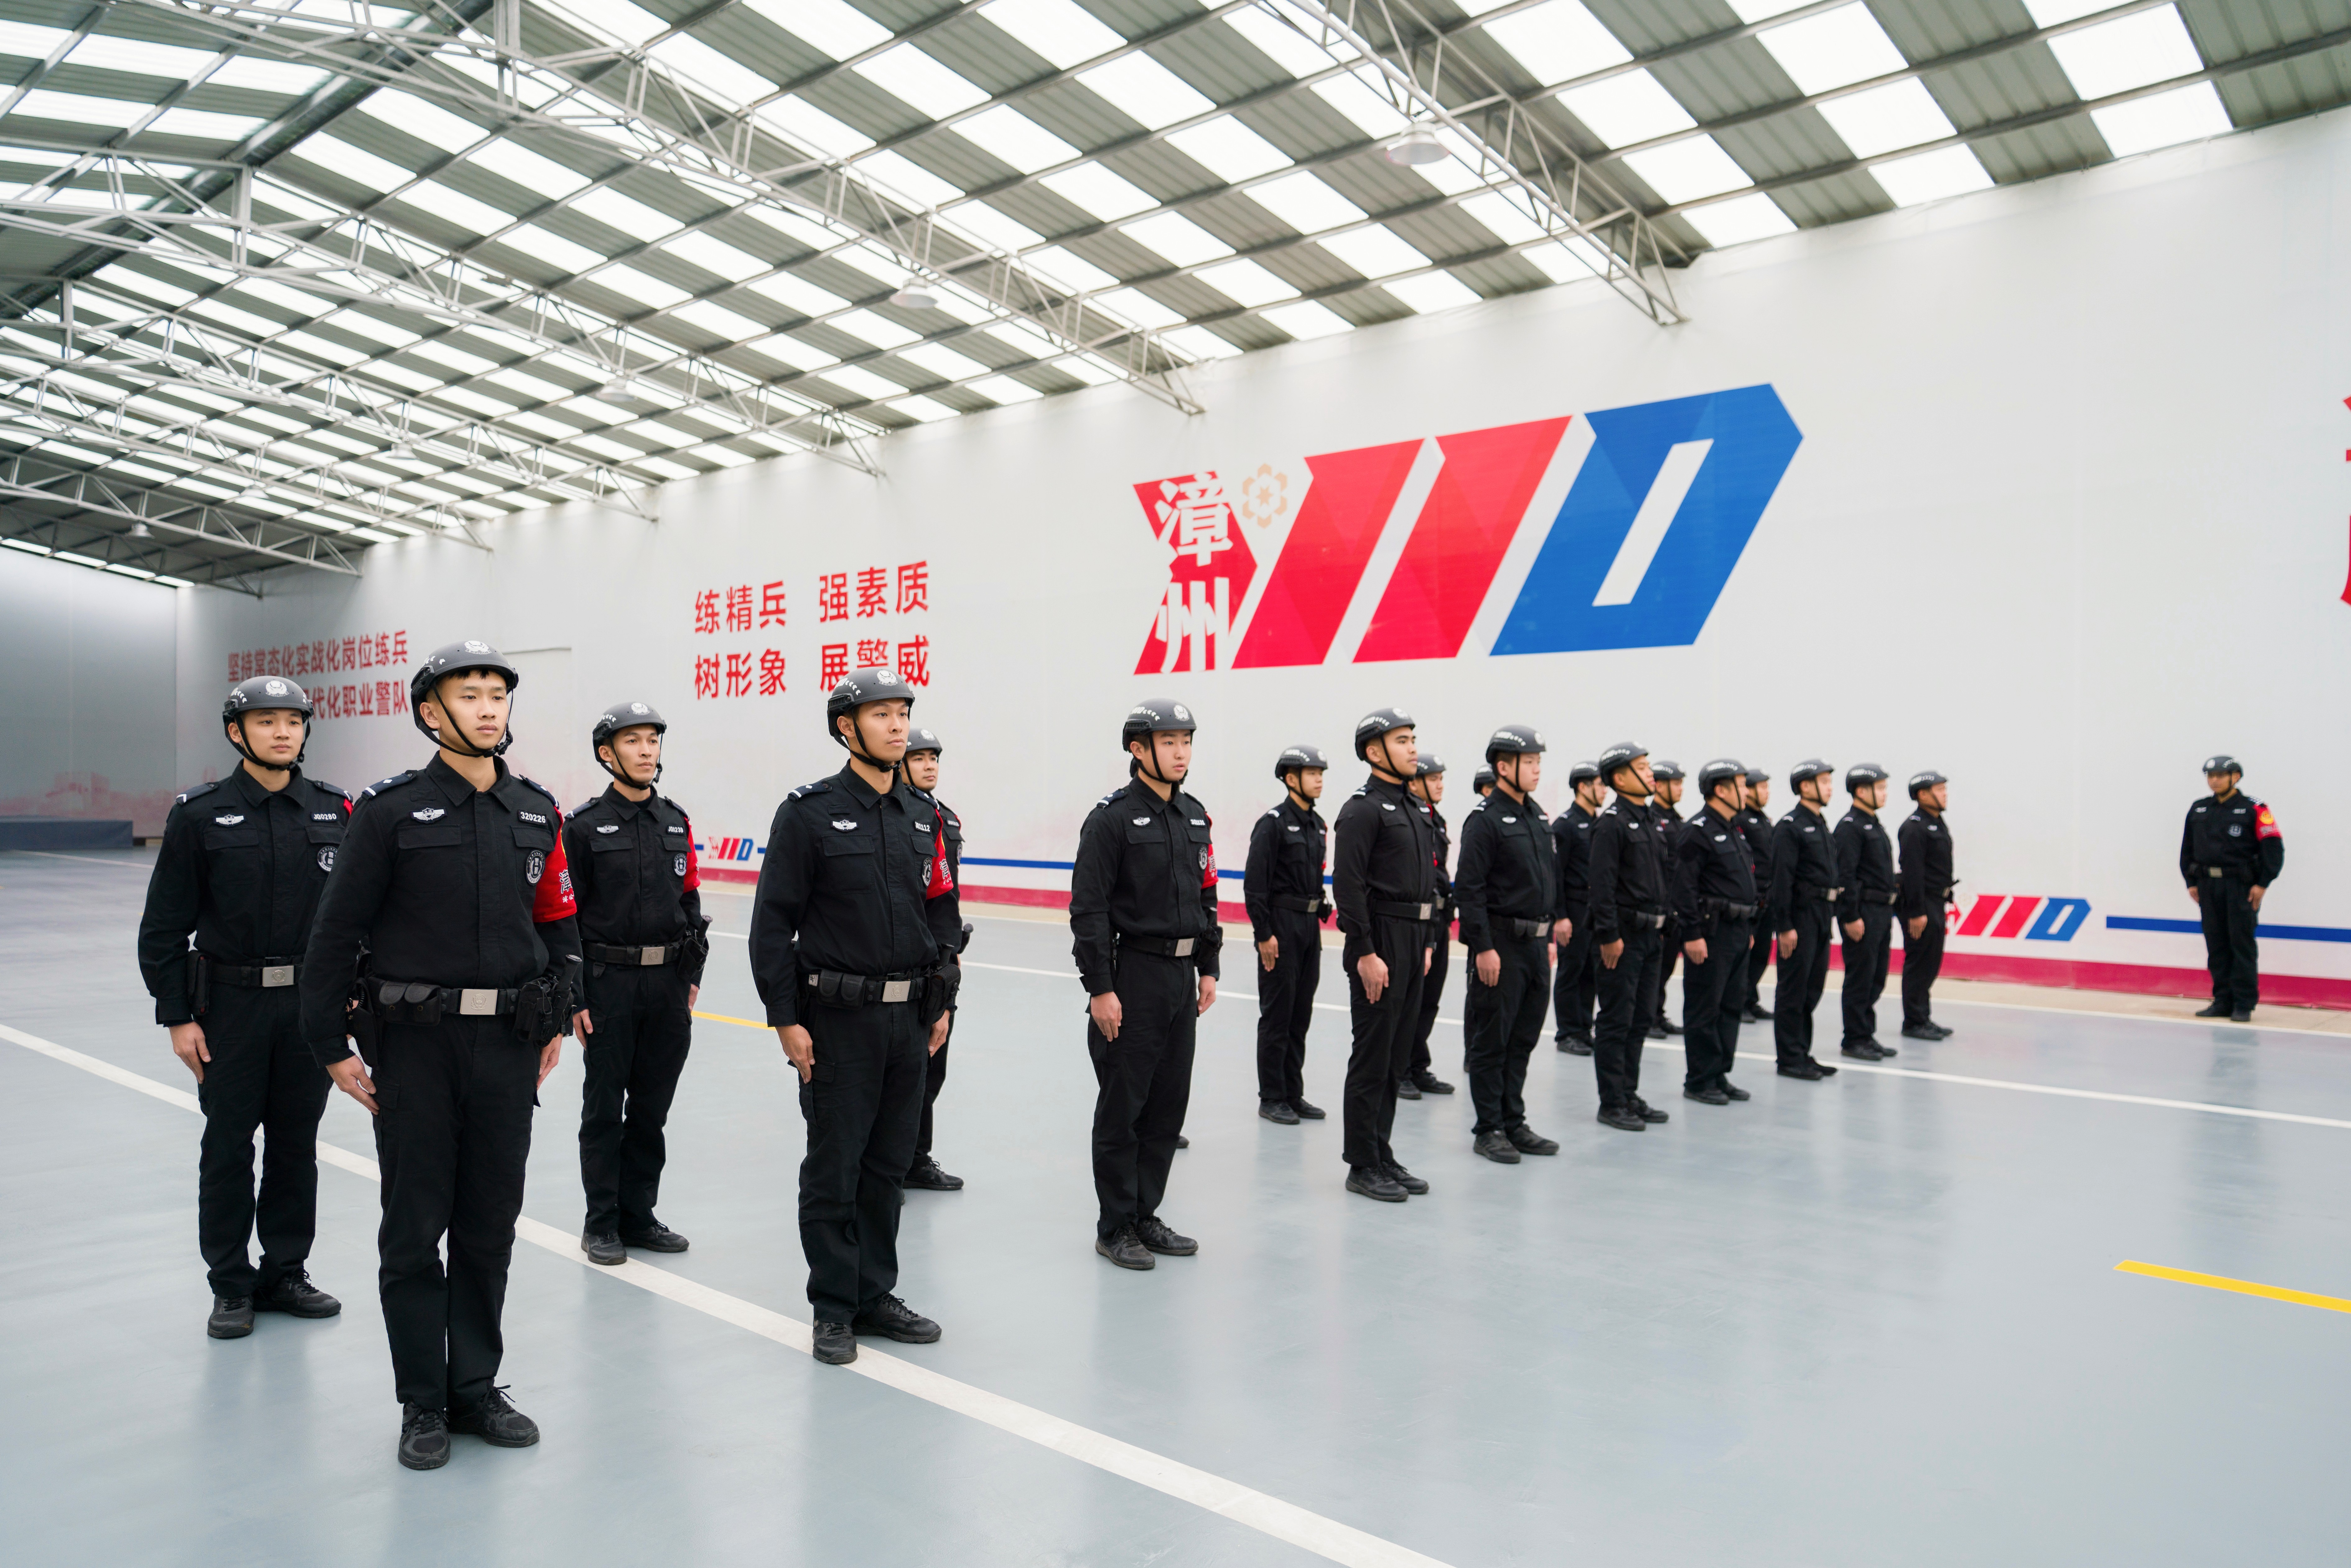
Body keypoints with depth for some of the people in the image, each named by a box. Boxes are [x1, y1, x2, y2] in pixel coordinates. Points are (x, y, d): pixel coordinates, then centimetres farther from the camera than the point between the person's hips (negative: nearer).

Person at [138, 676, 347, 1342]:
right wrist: (177, 1017, -6)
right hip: (231, 1005, -2)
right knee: (228, 1146, 6)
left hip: (311, 1004, 2)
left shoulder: (334, 811, 3)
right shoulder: (200, 815, -5)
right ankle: (231, 1286, 20)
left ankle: (285, 1273, 24)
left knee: (297, 1143, 11)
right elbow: (164, 926, -3)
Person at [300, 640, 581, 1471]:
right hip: (415, 1040, -3)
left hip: (509, 1044, 4)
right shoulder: (391, 810, -6)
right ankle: (423, 1403, 20)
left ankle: (476, 1388, 25)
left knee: (490, 1224, 11)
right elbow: (337, 930, -4)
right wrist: (331, 1044, -4)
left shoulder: (537, 811, 6)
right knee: (415, 1227, 5)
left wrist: (556, 1023, 12)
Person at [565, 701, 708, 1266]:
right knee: (604, 1107, 5)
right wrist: (574, 997, -8)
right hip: (609, 982, -4)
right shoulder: (584, 825, -5)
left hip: (669, 983, 4)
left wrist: (692, 976, 8)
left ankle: (638, 1215, 24)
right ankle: (602, 1225, 18)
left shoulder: (677, 821, 9)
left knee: (652, 1105, 11)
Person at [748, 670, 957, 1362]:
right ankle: (833, 1310, 19)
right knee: (834, 1168, 4)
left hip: (910, 1018, 5)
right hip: (838, 1019, -5)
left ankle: (876, 1295, 27)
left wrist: (942, 1003, 12)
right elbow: (773, 922, -8)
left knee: (888, 1167, 13)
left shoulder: (923, 816, 10)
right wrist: (786, 1019, -11)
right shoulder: (810, 812, -7)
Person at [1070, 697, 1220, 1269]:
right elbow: (1088, 908, -14)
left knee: (1169, 1104, 12)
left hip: (1182, 976, 7)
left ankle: (1145, 1216, 25)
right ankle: (1115, 1228, 14)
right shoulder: (1112, 818, -11)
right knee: (1122, 1108, 2)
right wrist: (1100, 988, -17)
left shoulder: (1196, 817, 12)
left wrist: (1208, 969, 13)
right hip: (1132, 975, -7)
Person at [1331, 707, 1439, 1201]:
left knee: (1397, 1057, 14)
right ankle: (1362, 1165, 8)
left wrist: (1428, 942, 15)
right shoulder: (1363, 810, -12)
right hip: (1381, 943, -9)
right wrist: (1365, 955, -20)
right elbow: (1348, 888, -17)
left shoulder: (1417, 808, 16)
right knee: (1373, 1057, -1)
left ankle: (1382, 1155, 23)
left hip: (1414, 942, 9)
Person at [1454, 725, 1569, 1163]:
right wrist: (1483, 948, -19)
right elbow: (1469, 888, -16)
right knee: (1492, 1040, 2)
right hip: (1501, 945, -8)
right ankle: (1489, 1130, 11)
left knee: (1524, 1038, 14)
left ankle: (1513, 1122, 24)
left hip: (1536, 944, 8)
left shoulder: (1538, 816, 13)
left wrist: (1555, 926, 16)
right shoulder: (1484, 819, -12)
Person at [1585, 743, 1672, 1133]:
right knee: (1616, 1022, -2)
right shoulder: (1612, 822, -12)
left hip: (1651, 935, 9)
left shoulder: (1652, 820, 15)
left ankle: (1629, 1095, 22)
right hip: (1624, 936, -9)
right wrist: (1609, 936, -21)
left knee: (1639, 1022, 13)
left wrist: (1663, 926, 16)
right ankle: (1612, 1104, 4)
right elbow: (1602, 884, -18)